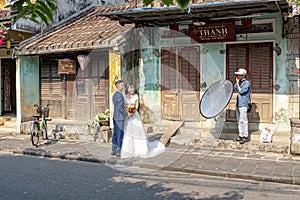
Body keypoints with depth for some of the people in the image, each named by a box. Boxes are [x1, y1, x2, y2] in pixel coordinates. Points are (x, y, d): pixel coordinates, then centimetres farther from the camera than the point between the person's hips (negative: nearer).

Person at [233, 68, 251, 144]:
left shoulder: (246, 82, -9)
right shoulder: (240, 82, 15)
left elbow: (241, 91, -16)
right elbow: (235, 89, 11)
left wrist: (237, 83, -10)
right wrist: (237, 82, 4)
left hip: (243, 104, -8)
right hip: (238, 104, 8)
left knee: (243, 120, -9)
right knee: (239, 121, 11)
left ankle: (245, 136, -3)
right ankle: (241, 135, 18)